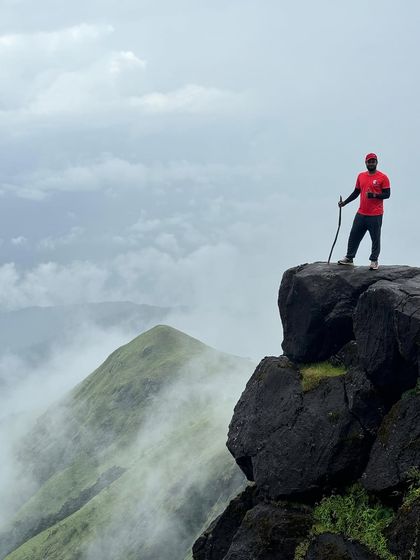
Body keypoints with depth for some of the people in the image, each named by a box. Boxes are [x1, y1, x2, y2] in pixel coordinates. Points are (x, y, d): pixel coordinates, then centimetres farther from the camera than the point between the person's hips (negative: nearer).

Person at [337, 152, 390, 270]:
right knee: (354, 236, 9)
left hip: (375, 215, -5)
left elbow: (387, 194, -8)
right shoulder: (361, 176, 11)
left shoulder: (382, 177, -5)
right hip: (361, 214, 5)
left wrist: (374, 195, -23)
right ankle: (349, 258, 20)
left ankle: (374, 261, 11)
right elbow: (356, 192, 18)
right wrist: (345, 202, 10)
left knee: (375, 238, 2)